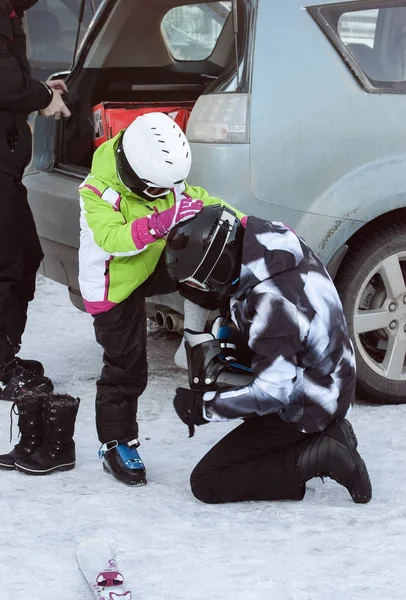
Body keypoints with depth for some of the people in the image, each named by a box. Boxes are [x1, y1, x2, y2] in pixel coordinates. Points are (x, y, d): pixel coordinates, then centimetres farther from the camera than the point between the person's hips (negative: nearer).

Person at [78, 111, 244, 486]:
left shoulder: (164, 178, -8)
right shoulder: (98, 192, -28)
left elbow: (201, 202, 0)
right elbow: (112, 238, -41)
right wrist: (162, 222, -54)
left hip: (153, 267, 6)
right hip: (114, 287, -6)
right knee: (126, 368, -2)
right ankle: (115, 446, 14)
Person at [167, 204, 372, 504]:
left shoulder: (271, 300, -34)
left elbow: (272, 392, -32)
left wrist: (203, 406, -22)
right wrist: (202, 341, 2)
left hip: (305, 407, -8)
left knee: (206, 483, -4)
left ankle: (317, 457, -8)